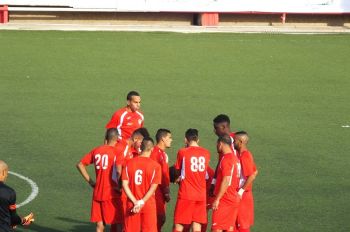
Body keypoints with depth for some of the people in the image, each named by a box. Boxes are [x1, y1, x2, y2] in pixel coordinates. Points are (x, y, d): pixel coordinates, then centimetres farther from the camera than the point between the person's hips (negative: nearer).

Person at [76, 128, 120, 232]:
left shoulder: (96, 150, 8)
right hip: (111, 194, -5)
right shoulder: (115, 152, -10)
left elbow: (80, 165, 13)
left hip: (97, 193, 5)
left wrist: (90, 181, 12)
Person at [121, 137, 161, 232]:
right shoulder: (155, 165, -7)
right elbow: (153, 187, -13)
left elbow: (125, 184, -5)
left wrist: (135, 202, -8)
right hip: (148, 205, -2)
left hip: (132, 205, 2)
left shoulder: (129, 163, 0)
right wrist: (142, 202, -13)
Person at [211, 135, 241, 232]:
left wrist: (217, 199, -18)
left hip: (224, 201, -9)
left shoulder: (226, 159, -15)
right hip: (234, 199, 9)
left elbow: (226, 181, -21)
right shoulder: (234, 158, 13)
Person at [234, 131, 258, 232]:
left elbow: (252, 176, -26)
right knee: (244, 223, 15)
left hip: (242, 195, -9)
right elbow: (255, 172, 16)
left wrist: (241, 191, -21)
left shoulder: (244, 156, -20)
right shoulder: (247, 154, 9)